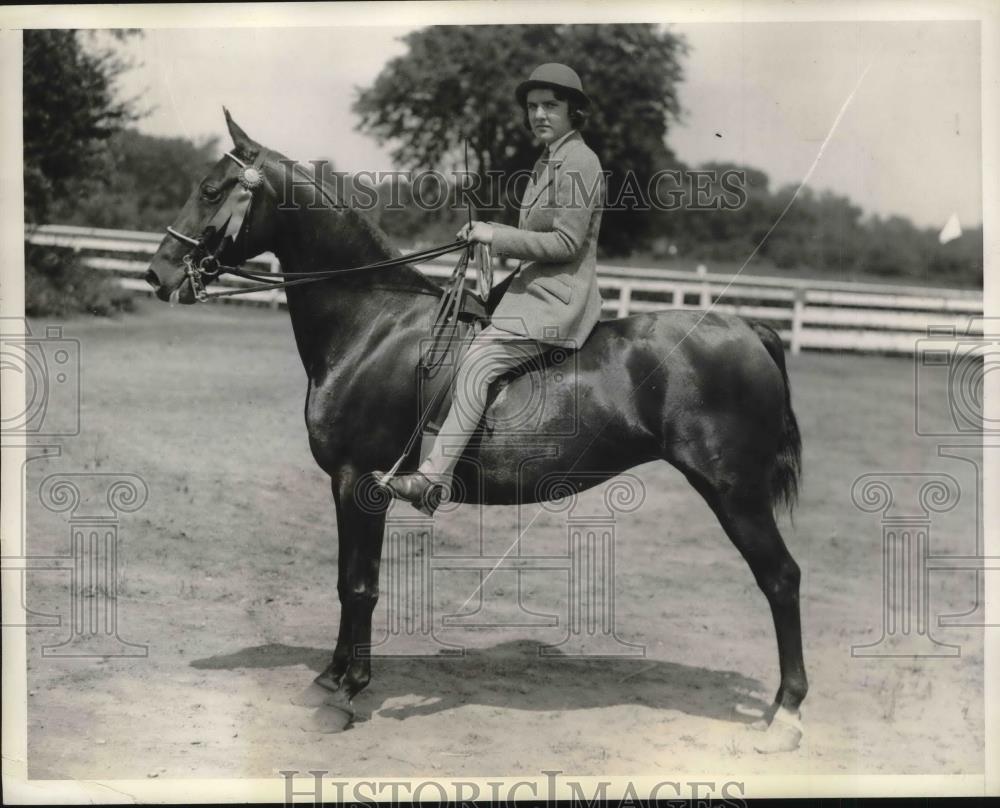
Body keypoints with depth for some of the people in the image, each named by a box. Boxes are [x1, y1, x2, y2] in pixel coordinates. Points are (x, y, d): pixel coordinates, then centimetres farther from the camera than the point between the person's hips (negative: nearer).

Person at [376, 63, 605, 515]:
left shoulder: (578, 161, -11)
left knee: (478, 362, -22)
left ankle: (434, 478, -28)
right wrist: (489, 239, 8)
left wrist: (495, 236, -16)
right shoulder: (548, 163, 20)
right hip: (534, 287, 11)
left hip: (557, 297, -11)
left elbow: (567, 243, -17)